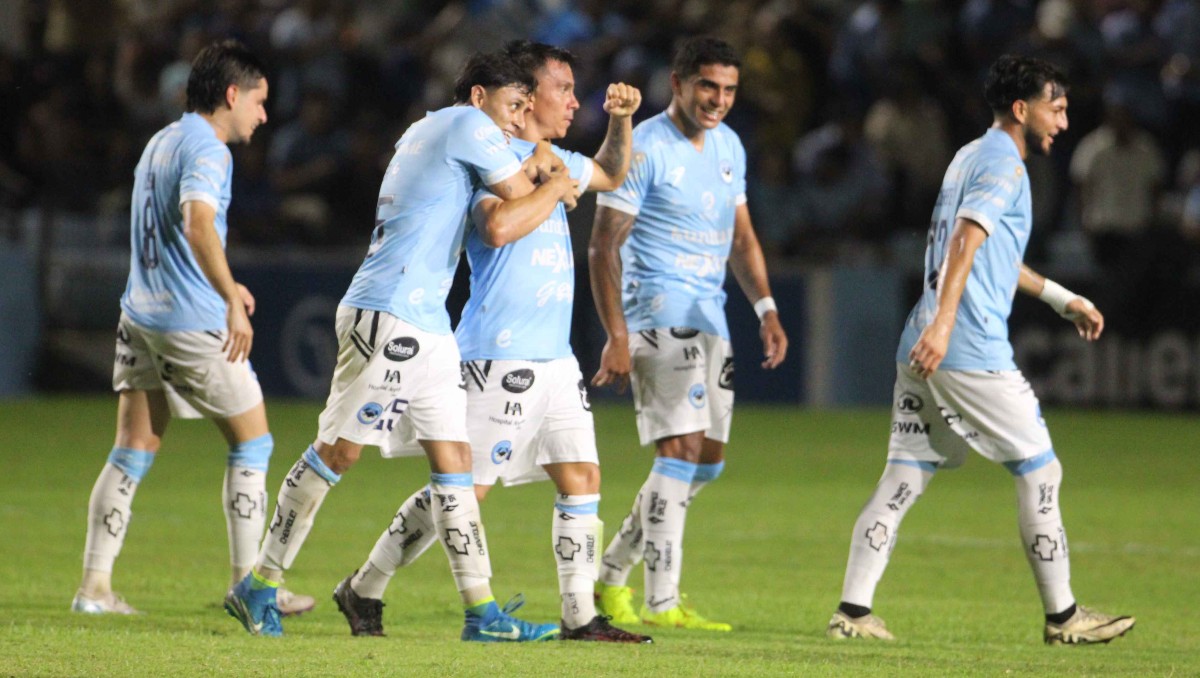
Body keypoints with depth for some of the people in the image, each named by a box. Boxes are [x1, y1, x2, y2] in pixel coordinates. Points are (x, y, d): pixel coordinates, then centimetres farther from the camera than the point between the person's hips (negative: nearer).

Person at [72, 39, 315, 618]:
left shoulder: (160, 143, 16)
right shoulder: (205, 150, -13)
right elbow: (197, 224, -31)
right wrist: (232, 301, -35)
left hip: (141, 316, 8)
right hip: (193, 325, -8)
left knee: (132, 453, 7)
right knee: (252, 442, 5)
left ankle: (94, 585, 1)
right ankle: (247, 581, 5)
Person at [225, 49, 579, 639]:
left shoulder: (425, 130, 22)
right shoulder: (469, 125, -5)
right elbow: (513, 217, -9)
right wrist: (555, 187, 9)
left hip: (425, 324, 10)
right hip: (390, 316, -10)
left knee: (453, 457, 4)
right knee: (338, 449, -7)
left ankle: (482, 612, 1)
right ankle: (259, 585, 0)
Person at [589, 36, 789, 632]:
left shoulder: (729, 147, 13)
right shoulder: (645, 148, -11)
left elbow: (740, 236, 22)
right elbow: (603, 246, -12)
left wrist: (766, 309, 9)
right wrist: (616, 337, -18)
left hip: (709, 316, 8)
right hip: (658, 313, -8)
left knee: (708, 461, 9)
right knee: (682, 450, -16)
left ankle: (611, 575, 22)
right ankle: (661, 602, -15)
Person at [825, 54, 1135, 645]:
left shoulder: (970, 158, 22)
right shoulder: (1002, 165, -8)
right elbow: (965, 242, -23)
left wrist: (1063, 299, 41)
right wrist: (942, 323, -33)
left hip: (924, 350, 9)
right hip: (971, 352, -9)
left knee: (902, 479, 6)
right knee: (1040, 472, 1)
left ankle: (853, 612, 0)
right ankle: (1062, 617, 6)